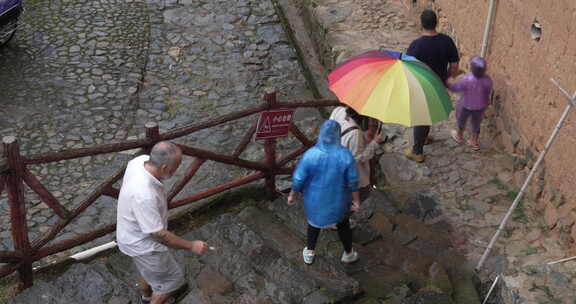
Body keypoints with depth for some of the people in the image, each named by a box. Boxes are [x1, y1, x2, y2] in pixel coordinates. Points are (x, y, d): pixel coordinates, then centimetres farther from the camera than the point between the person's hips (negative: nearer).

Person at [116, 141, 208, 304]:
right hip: (142, 245, -9)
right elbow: (158, 234, -34)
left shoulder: (141, 160, -19)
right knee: (171, 277, 13)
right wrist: (191, 246, -24)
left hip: (134, 234, 9)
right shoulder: (144, 196, -43)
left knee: (147, 269, 34)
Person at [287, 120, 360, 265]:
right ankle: (348, 253, 48)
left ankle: (309, 253, 45)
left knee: (314, 221, 30)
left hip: (315, 198, 0)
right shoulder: (345, 155, -25)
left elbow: (298, 179, -17)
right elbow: (353, 181, -15)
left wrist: (292, 195, 1)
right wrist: (356, 200, 0)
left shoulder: (310, 154, -26)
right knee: (343, 223, 28)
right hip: (338, 199, 0)